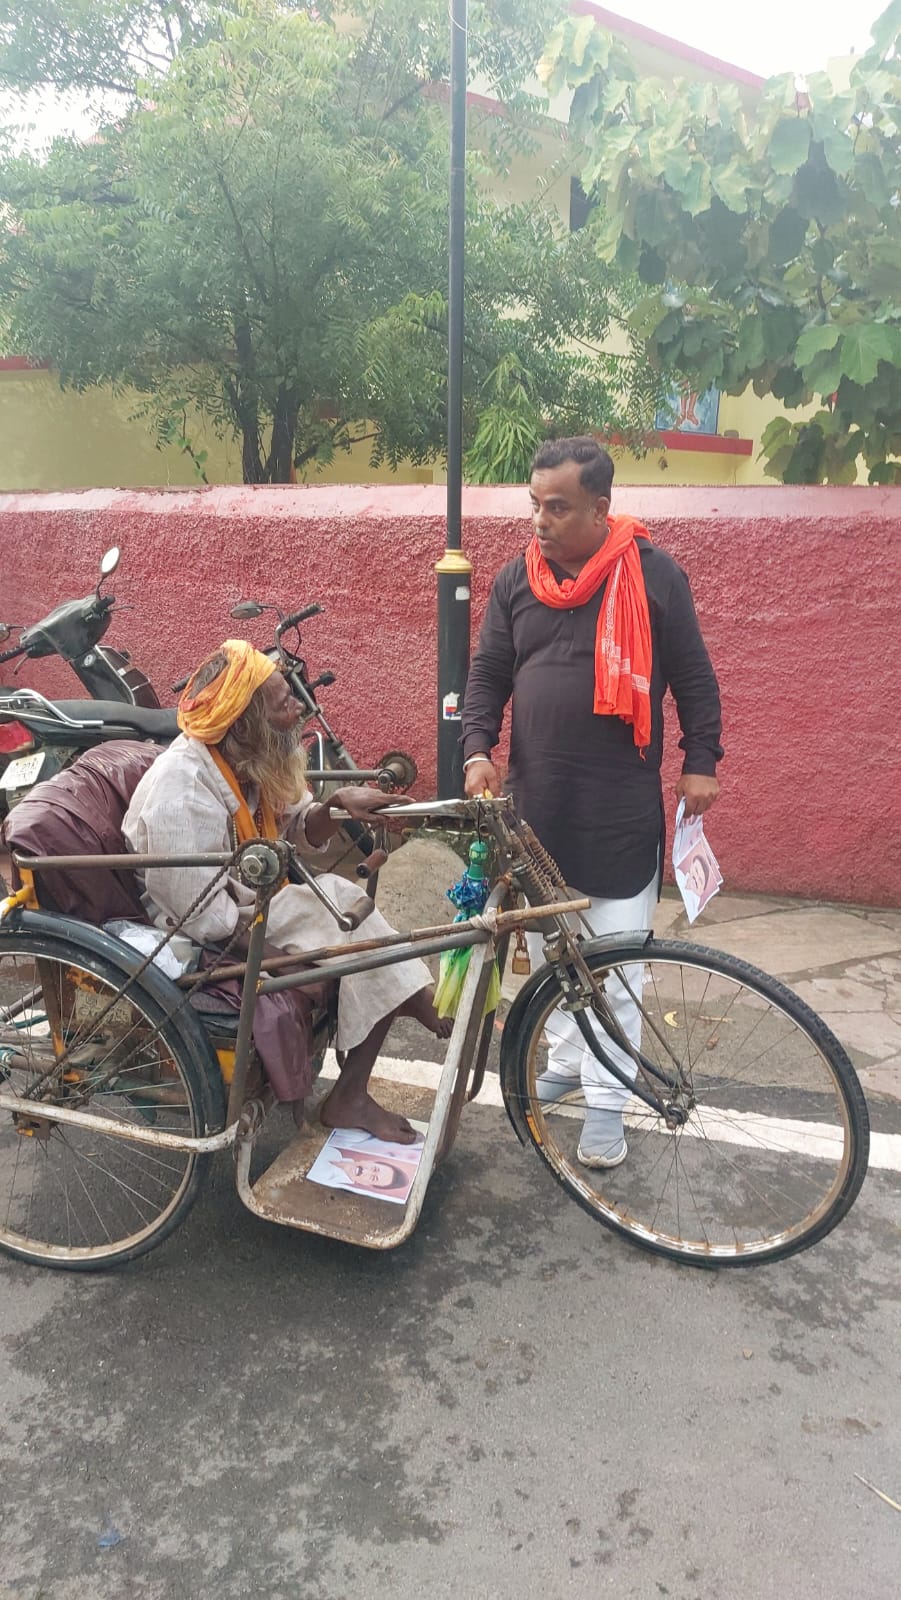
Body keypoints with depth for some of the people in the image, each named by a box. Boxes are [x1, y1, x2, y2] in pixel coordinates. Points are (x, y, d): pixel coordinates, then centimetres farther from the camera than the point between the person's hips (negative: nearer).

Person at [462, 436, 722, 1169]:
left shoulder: (655, 575, -5)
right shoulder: (517, 579, 4)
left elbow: (694, 677, 2)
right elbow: (489, 672, 8)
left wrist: (700, 763, -2)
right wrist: (478, 748, -7)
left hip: (621, 808, -4)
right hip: (536, 800, 4)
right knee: (546, 948, 15)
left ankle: (607, 1099, 15)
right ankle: (565, 1061, 33)